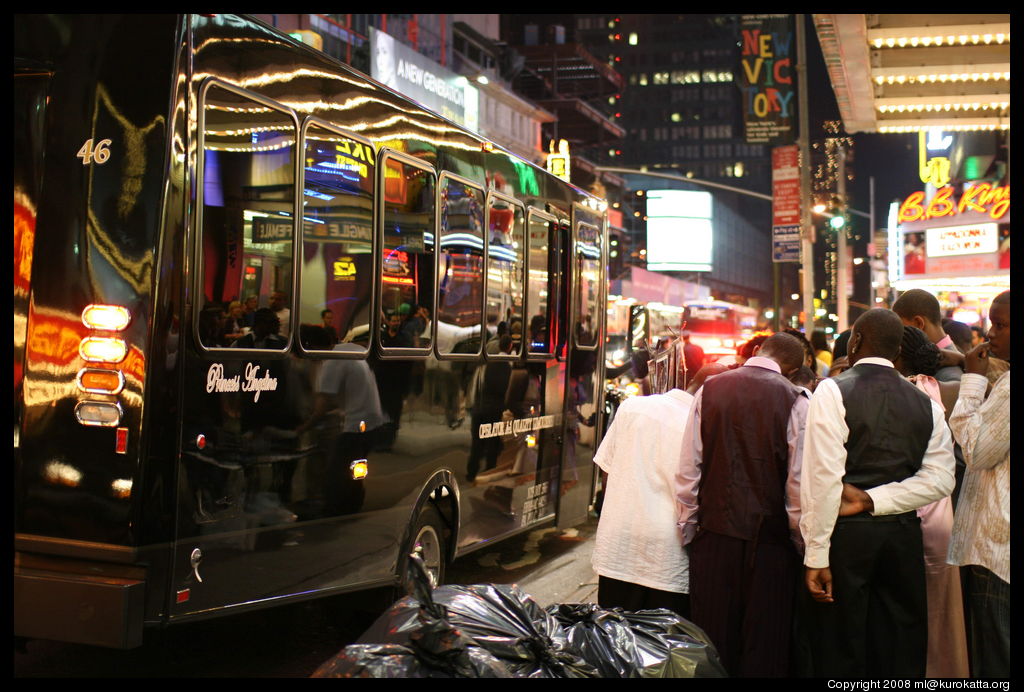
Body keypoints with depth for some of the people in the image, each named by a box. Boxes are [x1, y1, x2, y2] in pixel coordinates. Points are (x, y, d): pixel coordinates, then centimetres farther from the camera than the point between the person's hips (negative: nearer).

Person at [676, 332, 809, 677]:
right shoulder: (794, 400, -8)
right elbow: (799, 481, -10)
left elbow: (687, 470, 1)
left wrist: (688, 529, 11)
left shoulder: (709, 390, 0)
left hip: (714, 535, 2)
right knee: (765, 647, 9)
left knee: (713, 645, 11)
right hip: (770, 540, -2)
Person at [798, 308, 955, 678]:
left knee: (840, 660, 4)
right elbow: (939, 479, -1)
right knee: (901, 658, 13)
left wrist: (816, 556, -13)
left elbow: (824, 477, -15)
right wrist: (872, 500, -5)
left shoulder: (833, 391, -8)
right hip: (903, 536, 5)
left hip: (846, 533, -5)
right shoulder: (926, 404, 8)